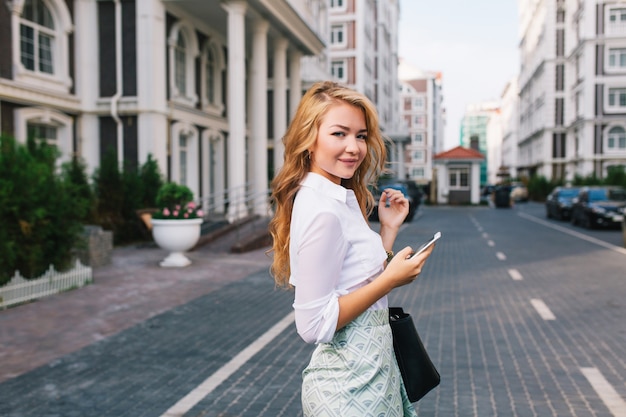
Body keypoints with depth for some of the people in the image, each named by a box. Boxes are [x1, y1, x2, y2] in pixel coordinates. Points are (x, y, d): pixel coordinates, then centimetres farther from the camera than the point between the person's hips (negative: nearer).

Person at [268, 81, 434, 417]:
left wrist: (390, 227, 5)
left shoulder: (342, 199, 6)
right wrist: (391, 279, -20)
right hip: (352, 381, -9)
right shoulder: (321, 210, -23)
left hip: (372, 362, 9)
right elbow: (313, 325, -23)